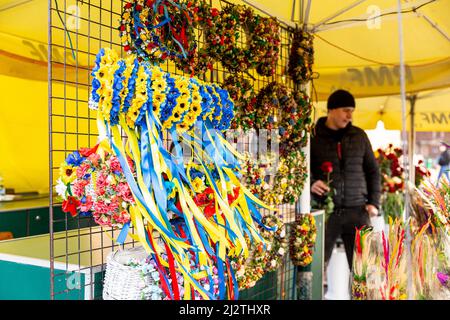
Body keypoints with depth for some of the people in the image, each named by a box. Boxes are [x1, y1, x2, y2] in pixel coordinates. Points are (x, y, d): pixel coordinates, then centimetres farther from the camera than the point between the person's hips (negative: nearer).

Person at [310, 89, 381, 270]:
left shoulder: (359, 135, 11)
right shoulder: (313, 137, 1)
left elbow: (373, 170, 15)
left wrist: (374, 202, 5)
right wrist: (311, 182, -18)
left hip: (357, 210, 3)